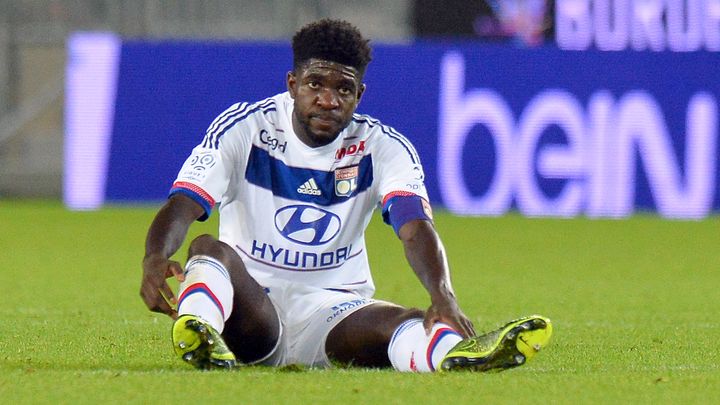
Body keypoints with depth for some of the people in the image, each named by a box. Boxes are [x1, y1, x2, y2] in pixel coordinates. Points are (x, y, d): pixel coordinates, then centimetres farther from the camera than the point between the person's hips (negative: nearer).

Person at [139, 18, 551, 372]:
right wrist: (155, 260, -39)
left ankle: (459, 354, -65)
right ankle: (198, 333, -63)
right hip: (251, 302, 0)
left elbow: (416, 228, -19)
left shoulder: (382, 147, -2)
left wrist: (444, 297, -40)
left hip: (333, 308, 1)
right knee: (209, 247, -31)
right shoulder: (244, 127, -5)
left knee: (411, 324, -31)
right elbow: (182, 206, -15)